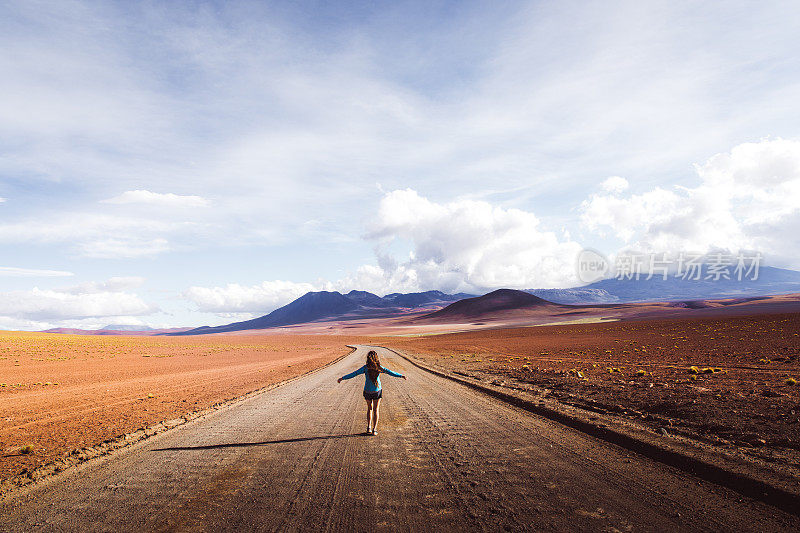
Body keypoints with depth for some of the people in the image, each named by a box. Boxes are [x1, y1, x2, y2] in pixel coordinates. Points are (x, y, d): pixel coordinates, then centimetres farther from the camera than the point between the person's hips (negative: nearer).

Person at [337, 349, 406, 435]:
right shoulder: (379, 368, -8)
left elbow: (354, 374, -10)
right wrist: (401, 376, 8)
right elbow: (391, 372, -2)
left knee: (369, 409, 20)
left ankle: (369, 428, 14)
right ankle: (374, 429, 6)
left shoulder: (365, 368, -11)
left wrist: (342, 378, -2)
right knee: (375, 410, 10)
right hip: (377, 391, 0)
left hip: (367, 391, 0)